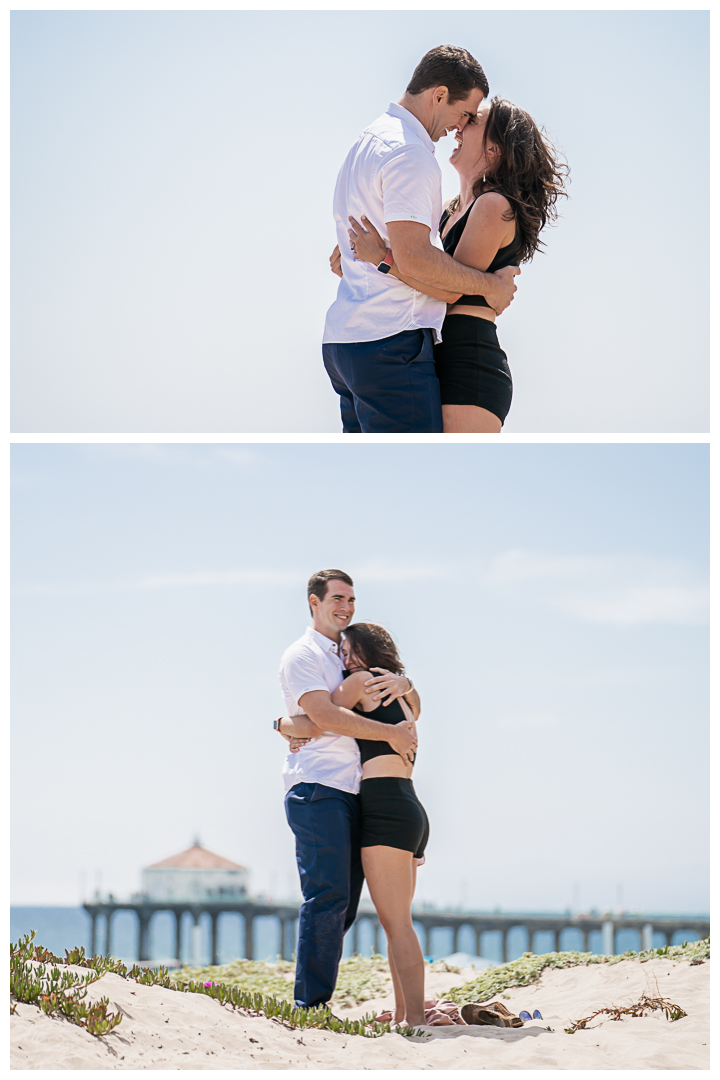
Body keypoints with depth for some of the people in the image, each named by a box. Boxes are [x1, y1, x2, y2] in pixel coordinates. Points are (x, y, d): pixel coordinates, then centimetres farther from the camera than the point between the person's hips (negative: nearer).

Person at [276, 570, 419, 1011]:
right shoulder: (301, 656, 1)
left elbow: (414, 708, 20)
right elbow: (326, 716, -14)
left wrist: (403, 684, -4)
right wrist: (392, 733, -12)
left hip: (352, 793, 8)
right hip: (317, 790, -8)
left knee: (343, 906, 6)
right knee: (327, 898, -13)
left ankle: (313, 999, 10)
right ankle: (312, 1006, -12)